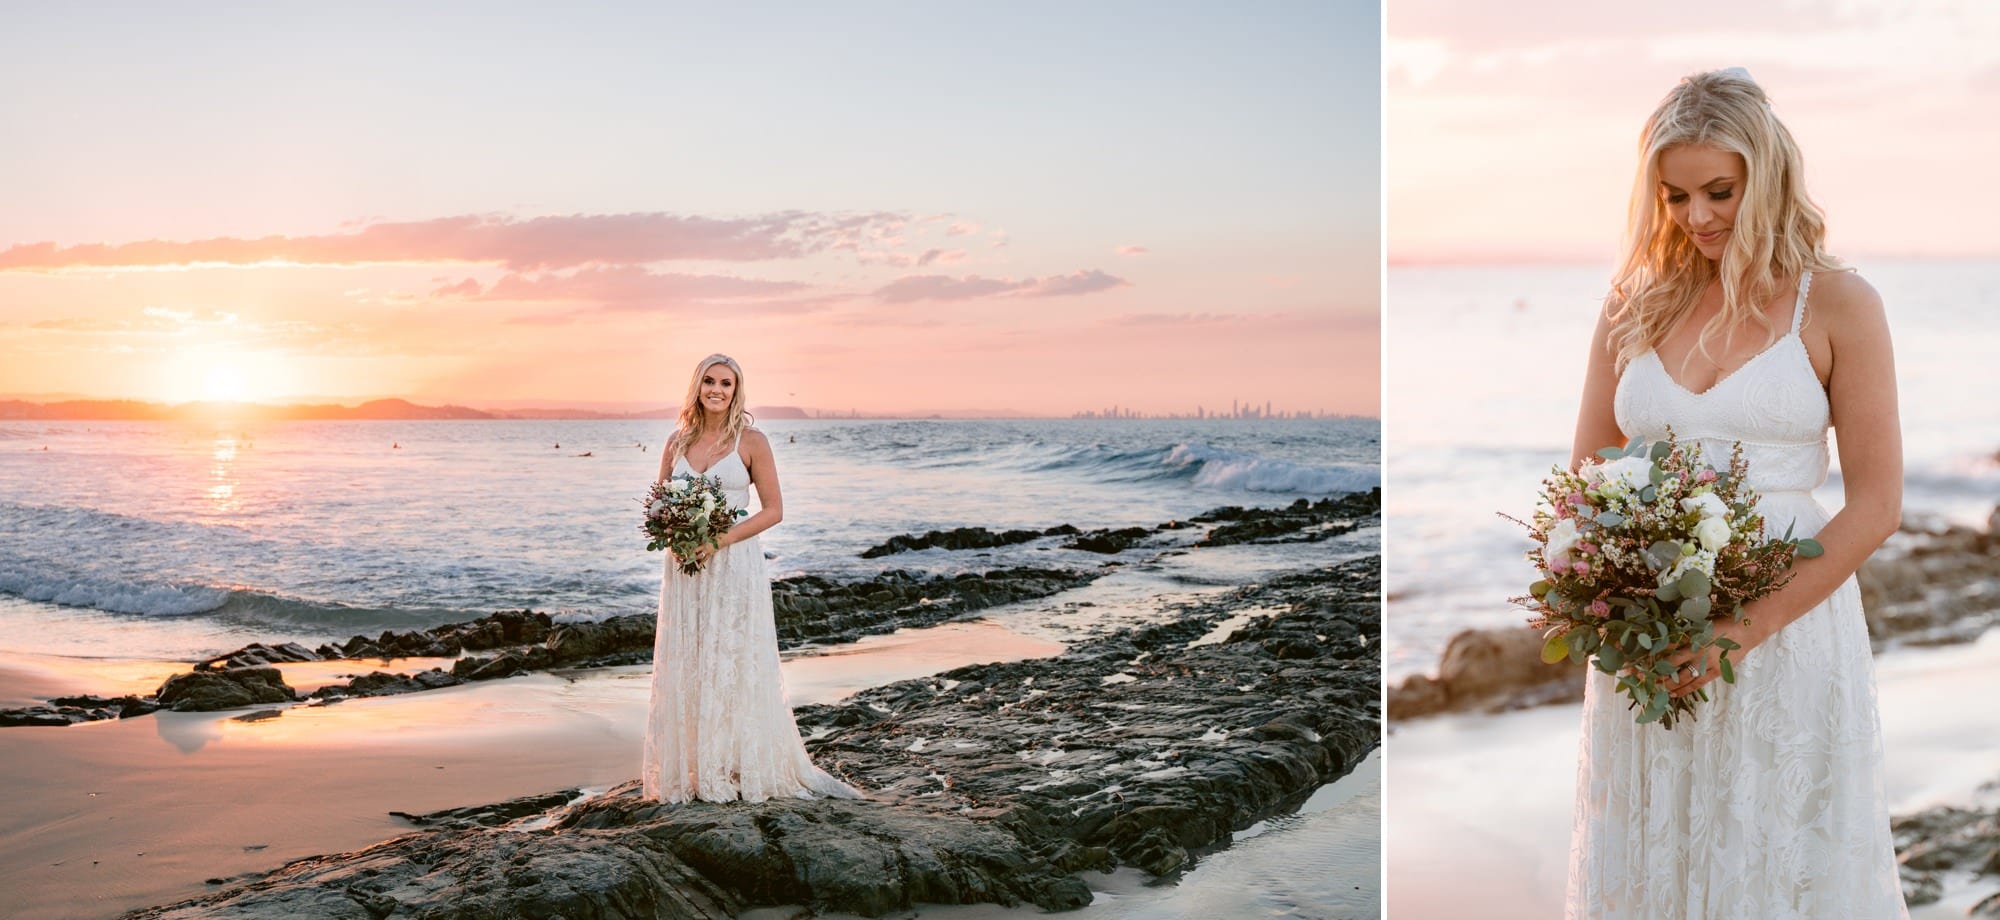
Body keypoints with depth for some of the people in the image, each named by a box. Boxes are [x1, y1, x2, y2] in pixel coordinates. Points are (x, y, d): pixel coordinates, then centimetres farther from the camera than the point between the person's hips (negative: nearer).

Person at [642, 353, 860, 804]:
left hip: (734, 565, -4)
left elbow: (773, 509, -5)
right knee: (683, 666, 5)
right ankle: (688, 769, 13)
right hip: (684, 568, 4)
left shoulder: (751, 441, -3)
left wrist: (720, 540, -16)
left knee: (733, 665, -1)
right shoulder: (677, 442, 8)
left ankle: (740, 769, 7)